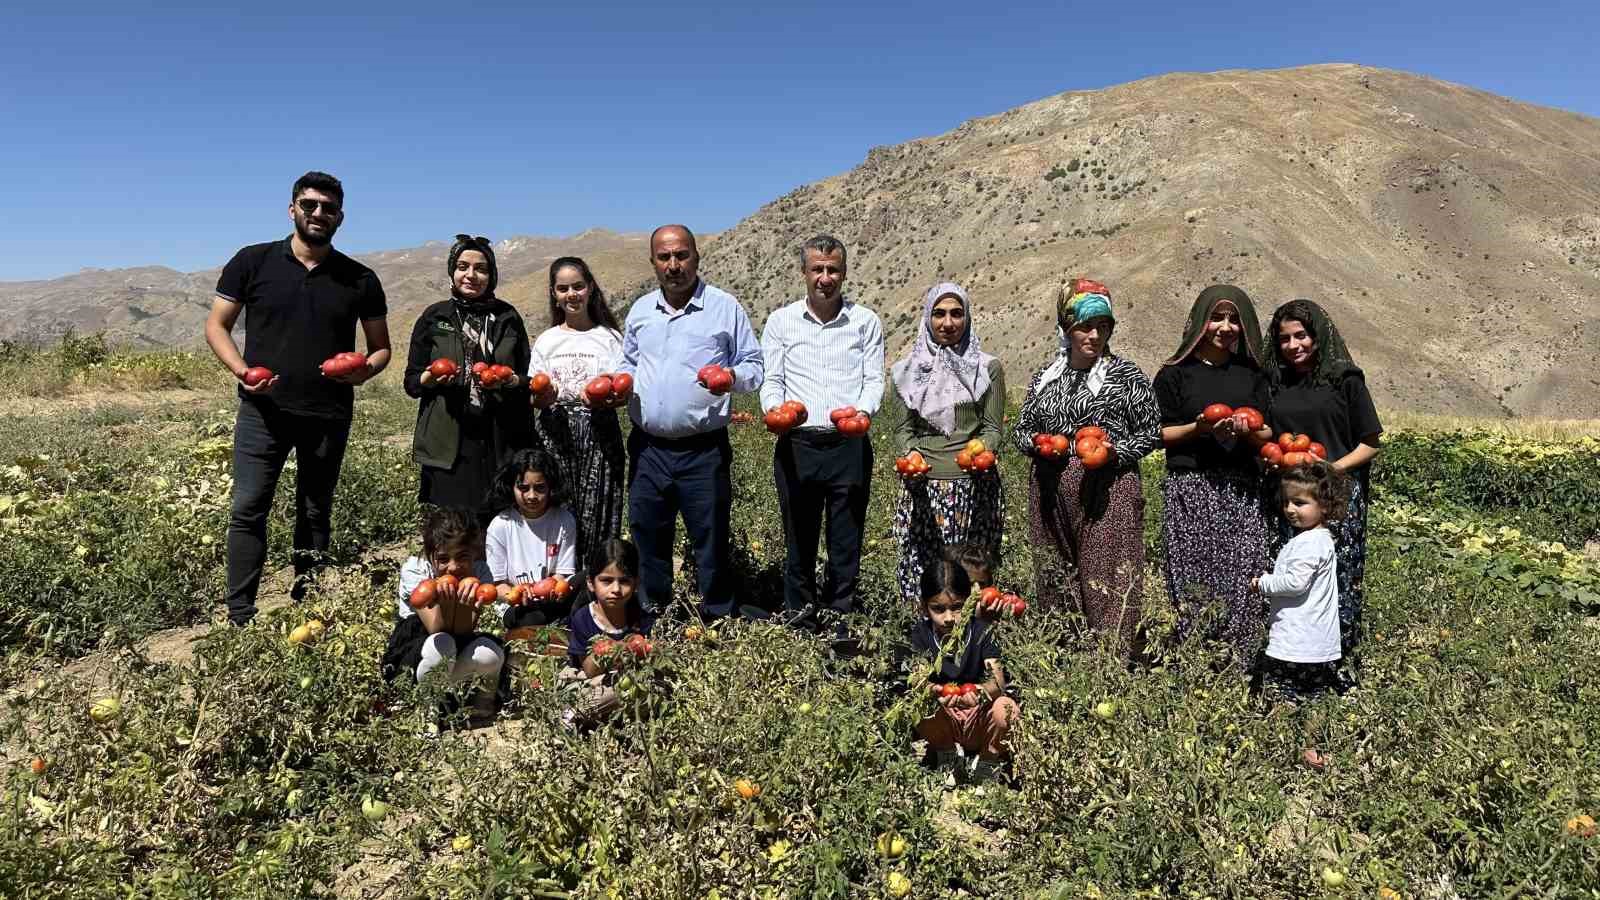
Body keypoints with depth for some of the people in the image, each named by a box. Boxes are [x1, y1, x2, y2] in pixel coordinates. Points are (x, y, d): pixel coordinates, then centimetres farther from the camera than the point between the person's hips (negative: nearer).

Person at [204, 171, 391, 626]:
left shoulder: (360, 279, 7)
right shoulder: (253, 262, 4)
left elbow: (381, 346, 13)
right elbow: (216, 325, 6)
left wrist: (367, 368, -11)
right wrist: (241, 370, -12)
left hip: (329, 415, 2)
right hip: (263, 409, -1)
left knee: (316, 517, 8)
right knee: (247, 510, -7)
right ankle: (239, 619, -1)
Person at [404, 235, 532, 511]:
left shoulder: (508, 317, 12)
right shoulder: (434, 317, 10)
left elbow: (529, 380, 13)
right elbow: (411, 382, 12)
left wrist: (509, 382, -8)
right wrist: (431, 379, -10)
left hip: (500, 442, 1)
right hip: (447, 443, 0)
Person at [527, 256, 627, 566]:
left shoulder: (610, 337, 7)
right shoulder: (546, 340, 14)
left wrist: (605, 398, -19)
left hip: (599, 433, -2)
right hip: (554, 433, 2)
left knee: (596, 516, -5)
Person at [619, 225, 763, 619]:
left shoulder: (725, 307, 0)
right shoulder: (640, 310, 13)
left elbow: (754, 367, 2)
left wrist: (731, 376, -19)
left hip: (703, 451, -4)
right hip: (647, 448, 4)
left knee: (711, 544, 2)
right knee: (648, 541, 13)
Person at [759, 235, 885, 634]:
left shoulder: (866, 322, 8)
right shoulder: (781, 321, 9)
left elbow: (874, 380, 5)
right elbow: (771, 380, 6)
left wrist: (863, 410, -16)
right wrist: (774, 408, -15)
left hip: (850, 446, 0)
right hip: (797, 444, 0)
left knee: (846, 543, 4)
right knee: (799, 540, 6)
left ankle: (838, 621, 16)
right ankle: (800, 623, 18)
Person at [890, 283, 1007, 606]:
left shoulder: (988, 367, 5)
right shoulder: (913, 368, 12)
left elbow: (993, 428, 5)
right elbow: (904, 427, 13)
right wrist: (908, 457, -6)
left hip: (971, 484, -2)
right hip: (922, 485, 2)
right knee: (920, 568, -2)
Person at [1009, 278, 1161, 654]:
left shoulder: (1125, 375, 2)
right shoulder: (1044, 378, 12)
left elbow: (1152, 431, 5)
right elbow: (1021, 429, 20)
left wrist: (1116, 451, -12)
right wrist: (1036, 443, -2)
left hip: (1108, 491, -4)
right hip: (1052, 492, 4)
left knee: (1108, 581, -7)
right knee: (1056, 579, 9)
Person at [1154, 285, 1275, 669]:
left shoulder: (1251, 373, 14)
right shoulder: (1176, 373, 4)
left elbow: (1267, 435, 15)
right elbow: (1158, 434, 1)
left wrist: (1247, 430, -7)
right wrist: (1199, 428, -14)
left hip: (1242, 490, 3)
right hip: (1190, 490, -3)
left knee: (1242, 580, -3)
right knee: (1195, 580, -6)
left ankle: (1241, 671, 4)